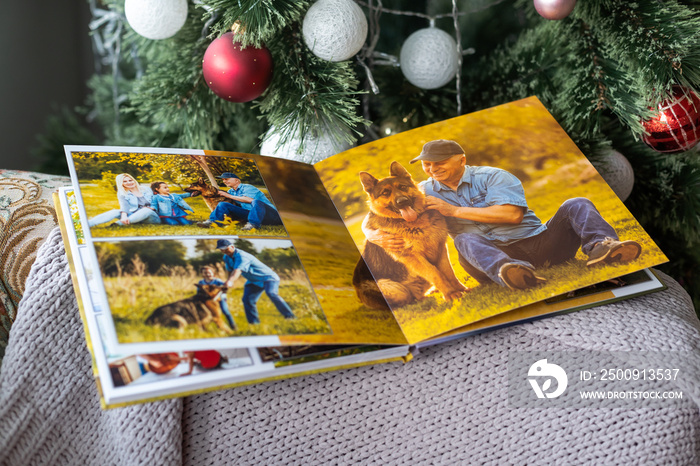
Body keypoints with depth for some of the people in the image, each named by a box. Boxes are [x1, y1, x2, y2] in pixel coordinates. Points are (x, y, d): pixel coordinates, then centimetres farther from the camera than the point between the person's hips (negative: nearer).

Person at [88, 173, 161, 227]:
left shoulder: (147, 190, 11)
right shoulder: (122, 194, 7)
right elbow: (124, 206, -12)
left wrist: (151, 207, -11)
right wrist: (124, 216, -32)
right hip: (135, 217, 0)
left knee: (147, 210, -36)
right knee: (115, 212, -24)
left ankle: (119, 223, -46)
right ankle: (86, 224, -43)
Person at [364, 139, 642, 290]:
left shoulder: (492, 176, 3)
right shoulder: (423, 193, 11)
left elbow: (513, 214, -15)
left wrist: (455, 210, -12)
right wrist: (379, 237, -21)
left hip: (537, 241, 1)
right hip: (491, 257, 0)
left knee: (576, 206, -15)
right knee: (465, 240, -33)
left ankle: (599, 247, -45)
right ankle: (509, 272, -64)